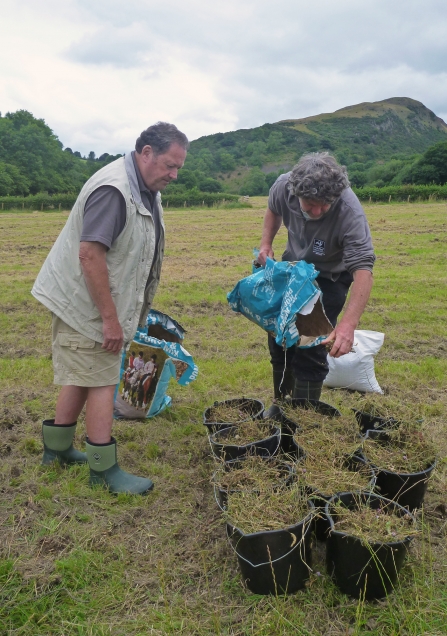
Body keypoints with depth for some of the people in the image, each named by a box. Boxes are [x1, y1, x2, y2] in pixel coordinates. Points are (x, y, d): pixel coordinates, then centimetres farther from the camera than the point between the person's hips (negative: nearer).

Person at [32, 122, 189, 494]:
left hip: (98, 303, 9)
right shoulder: (113, 189, -23)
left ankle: (57, 448, 32)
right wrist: (110, 318, -24)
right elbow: (89, 255, -28)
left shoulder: (145, 190, 8)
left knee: (84, 377, 16)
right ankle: (104, 470, 11)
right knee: (102, 382, -2)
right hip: (86, 305, -9)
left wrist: (133, 311, 20)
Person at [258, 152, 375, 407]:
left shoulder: (350, 212, -38)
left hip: (329, 277, -5)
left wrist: (348, 323, -56)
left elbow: (363, 269, -44)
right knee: (279, 340, 13)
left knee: (311, 348, -12)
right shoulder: (283, 186, -24)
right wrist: (266, 243, -14)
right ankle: (281, 402, 35)